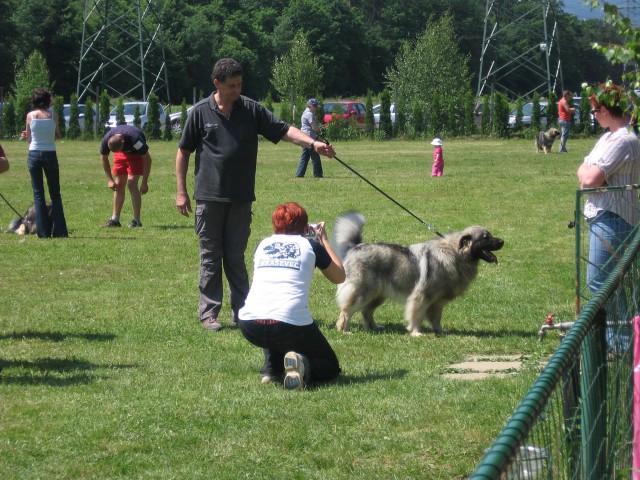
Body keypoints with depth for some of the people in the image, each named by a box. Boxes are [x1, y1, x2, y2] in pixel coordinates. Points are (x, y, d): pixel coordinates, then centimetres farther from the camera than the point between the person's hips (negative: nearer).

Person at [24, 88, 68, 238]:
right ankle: (59, 230, 4)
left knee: (38, 194, 7)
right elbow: (57, 136, 4)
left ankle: (43, 231, 2)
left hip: (34, 154, 0)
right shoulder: (53, 116, -4)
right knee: (55, 194, 9)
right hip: (50, 154, 0)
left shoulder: (30, 115, -4)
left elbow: (29, 138, 2)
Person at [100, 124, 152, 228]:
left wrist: (144, 182, -24)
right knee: (119, 185, -2)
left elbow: (147, 159, -27)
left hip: (136, 153, -4)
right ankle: (115, 219, 4)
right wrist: (110, 180, -9)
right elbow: (104, 158, -6)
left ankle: (137, 220, -16)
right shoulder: (106, 140, -29)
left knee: (131, 183, -18)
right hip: (122, 154, 4)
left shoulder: (135, 139, -40)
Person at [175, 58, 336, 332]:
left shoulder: (251, 110, 4)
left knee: (236, 258, 7)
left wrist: (312, 143, -17)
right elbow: (183, 152, 5)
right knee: (210, 258, 2)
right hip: (209, 197, -2)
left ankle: (241, 312, 13)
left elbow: (283, 130, -1)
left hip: (241, 199, 2)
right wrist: (181, 192, 1)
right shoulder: (200, 113, -1)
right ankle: (208, 314, 7)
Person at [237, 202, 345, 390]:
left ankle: (271, 370, 15)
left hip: (249, 326, 4)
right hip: (292, 324, -3)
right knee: (330, 368, 18)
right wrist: (324, 239, 37)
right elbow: (339, 277, 26)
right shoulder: (311, 245, 11)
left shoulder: (262, 245, 19)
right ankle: (302, 365, -14)